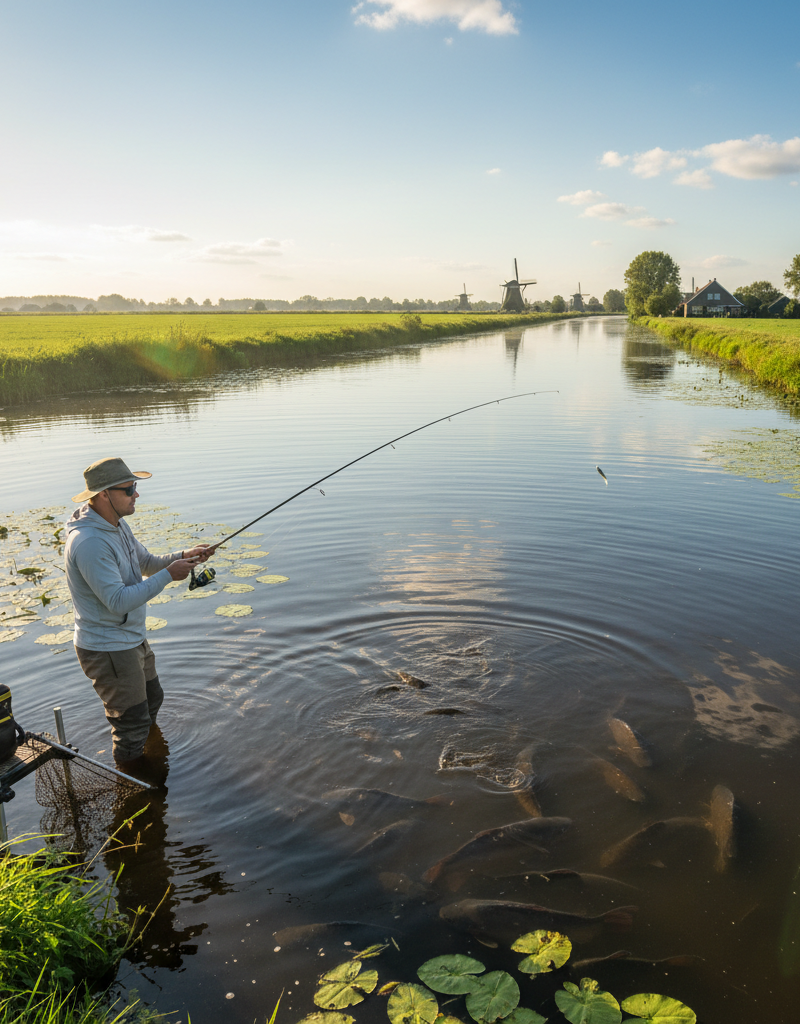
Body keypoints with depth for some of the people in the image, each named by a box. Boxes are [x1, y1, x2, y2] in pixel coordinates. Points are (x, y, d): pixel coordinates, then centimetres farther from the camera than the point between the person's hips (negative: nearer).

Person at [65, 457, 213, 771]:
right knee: (131, 720, 4)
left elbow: (147, 563, 11)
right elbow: (118, 601, -31)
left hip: (132, 639, 10)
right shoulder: (89, 542, -30)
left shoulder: (117, 524, 3)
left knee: (151, 698, 27)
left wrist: (184, 556, -6)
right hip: (107, 649, -10)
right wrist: (169, 575, -26)